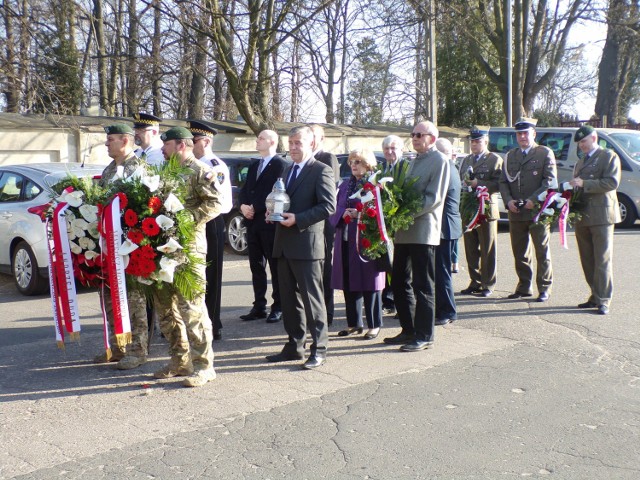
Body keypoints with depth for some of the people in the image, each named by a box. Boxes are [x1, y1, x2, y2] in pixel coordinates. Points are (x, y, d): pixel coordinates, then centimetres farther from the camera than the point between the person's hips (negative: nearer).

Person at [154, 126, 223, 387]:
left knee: (192, 307, -8)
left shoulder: (200, 171, -5)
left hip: (189, 246, -9)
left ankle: (203, 365, 1)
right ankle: (180, 360, 24)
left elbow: (214, 204, -16)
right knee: (166, 307, 13)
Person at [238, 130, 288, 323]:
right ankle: (259, 306, 16)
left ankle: (278, 307, 8)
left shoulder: (280, 164, -7)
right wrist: (243, 205, -4)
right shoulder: (254, 166, 19)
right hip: (253, 223, 8)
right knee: (256, 267, 9)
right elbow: (244, 190, 16)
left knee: (275, 267, 1)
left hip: (270, 222, -8)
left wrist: (254, 208, -14)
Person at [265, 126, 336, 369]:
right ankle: (294, 346, 22)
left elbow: (328, 206, -15)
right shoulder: (287, 170, 18)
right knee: (289, 298, 13)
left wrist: (298, 219, -20)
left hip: (307, 244, -8)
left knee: (312, 298, -2)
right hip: (284, 244, 8)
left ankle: (318, 349, 7)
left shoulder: (321, 171, -7)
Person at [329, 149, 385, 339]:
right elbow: (335, 210, 12)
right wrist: (343, 214, -9)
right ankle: (354, 323, 18)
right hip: (346, 240, 5)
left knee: (369, 282, 0)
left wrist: (361, 214, -18)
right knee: (349, 283, 7)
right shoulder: (345, 185, 15)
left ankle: (374, 325, 10)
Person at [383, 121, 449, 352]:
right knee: (399, 282, 11)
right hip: (404, 231, 9)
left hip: (423, 231, -9)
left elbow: (434, 197, -15)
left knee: (423, 285, -3)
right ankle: (408, 330, 22)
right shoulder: (415, 161, 22)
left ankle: (424, 336, 4)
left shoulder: (439, 161, -5)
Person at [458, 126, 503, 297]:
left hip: (486, 211, -6)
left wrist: (478, 183, -19)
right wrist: (463, 184, 2)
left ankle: (488, 285, 8)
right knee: (471, 250, 8)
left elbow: (498, 184, -11)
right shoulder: (466, 160, 18)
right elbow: (459, 181, 24)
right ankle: (475, 283, 18)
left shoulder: (495, 160, -1)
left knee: (488, 251, 1)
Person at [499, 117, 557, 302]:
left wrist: (534, 200, -16)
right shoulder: (510, 155, 16)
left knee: (542, 252, 2)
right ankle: (524, 287, 18)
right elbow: (503, 181, 12)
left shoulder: (545, 153, 2)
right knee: (520, 253, 8)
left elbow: (550, 181, -6)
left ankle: (544, 288, 9)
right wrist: (508, 200, -5)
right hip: (516, 213, 4)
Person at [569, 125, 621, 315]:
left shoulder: (609, 156, 0)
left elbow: (612, 182, -13)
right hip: (582, 217, 7)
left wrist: (584, 183, -18)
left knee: (603, 260, -7)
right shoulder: (580, 163, 23)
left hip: (601, 215, -7)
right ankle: (595, 296, 15)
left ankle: (603, 300, -6)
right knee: (588, 261, 8)